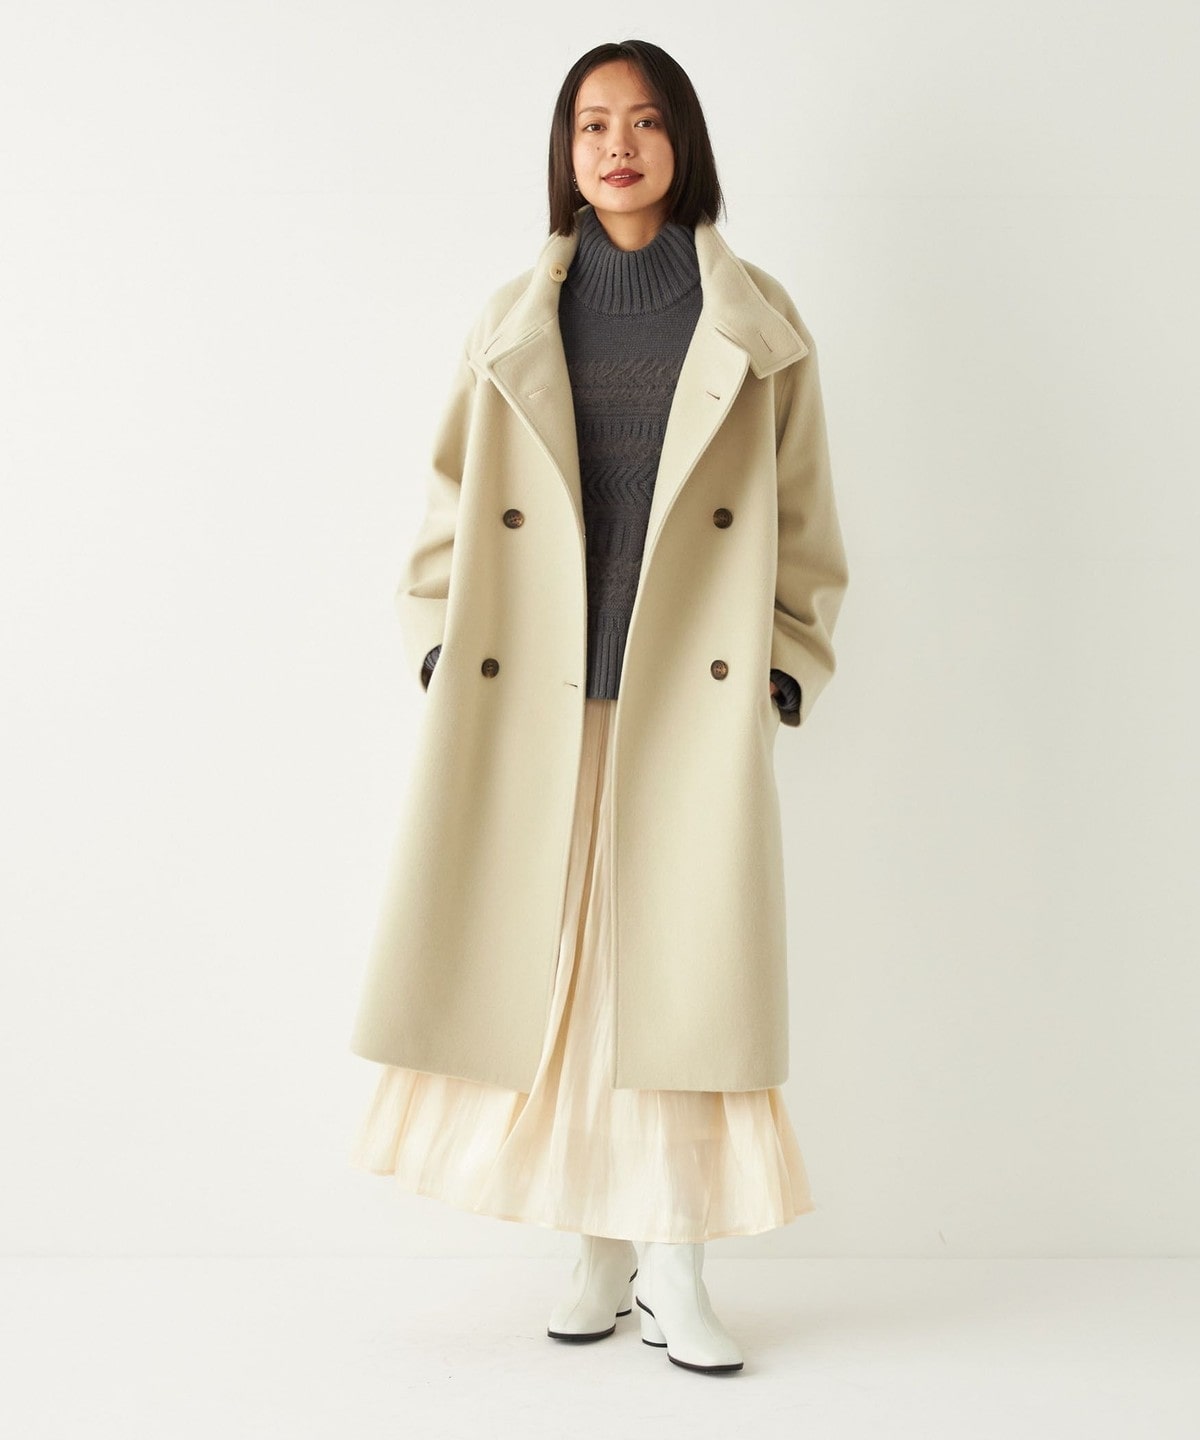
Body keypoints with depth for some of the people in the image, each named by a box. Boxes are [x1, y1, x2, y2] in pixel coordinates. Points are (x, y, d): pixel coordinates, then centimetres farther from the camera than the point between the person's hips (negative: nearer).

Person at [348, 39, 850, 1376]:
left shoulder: (756, 324, 9)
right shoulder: (516, 320, 12)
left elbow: (801, 514, 9)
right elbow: (454, 498, 13)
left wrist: (785, 663, 2)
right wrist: (438, 637, 3)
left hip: (691, 696, -1)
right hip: (535, 699, 2)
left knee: (683, 963, -4)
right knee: (564, 964, 3)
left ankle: (675, 1267, 5)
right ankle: (602, 1253, 15)